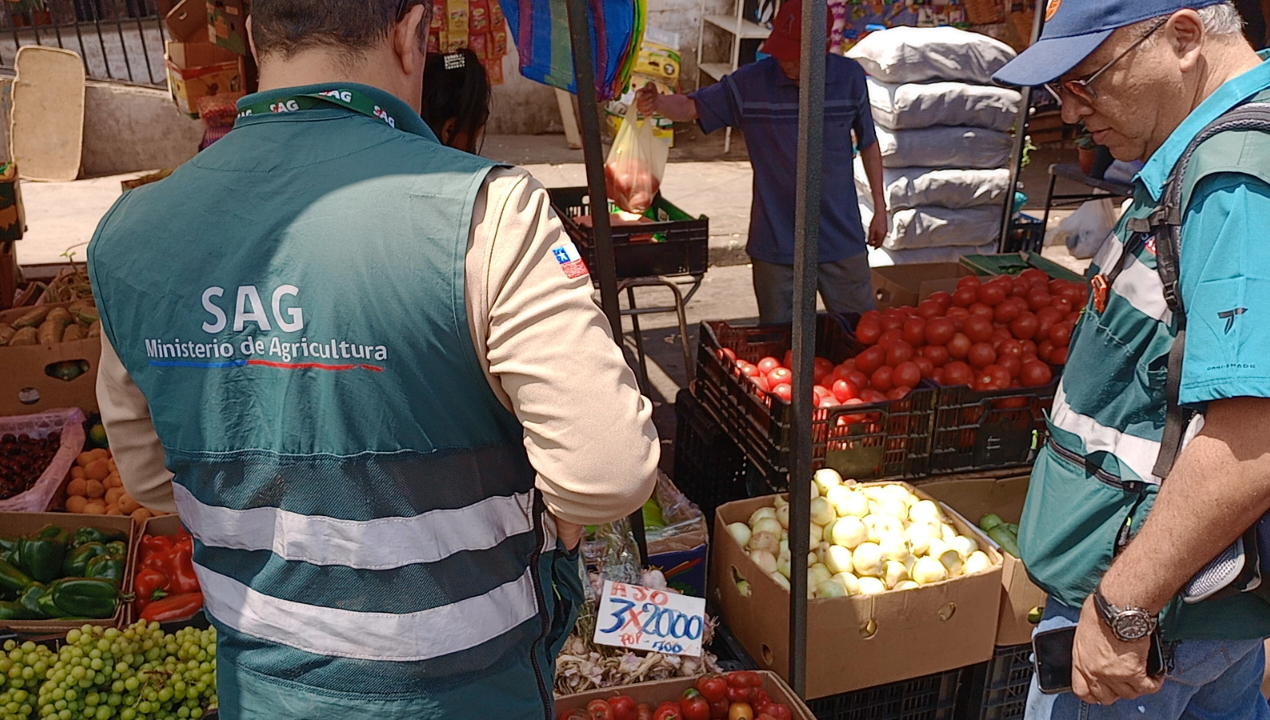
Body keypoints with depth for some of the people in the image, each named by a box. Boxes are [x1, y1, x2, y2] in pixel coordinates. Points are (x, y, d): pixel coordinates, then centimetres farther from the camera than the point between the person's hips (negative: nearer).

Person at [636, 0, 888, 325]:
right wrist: (656, 102, -27)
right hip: (776, 244, 0)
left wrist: (880, 207, 9)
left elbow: (868, 143, 7)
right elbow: (692, 106, -5)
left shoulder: (849, 78, -4)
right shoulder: (751, 83, -8)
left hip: (842, 240, 1)